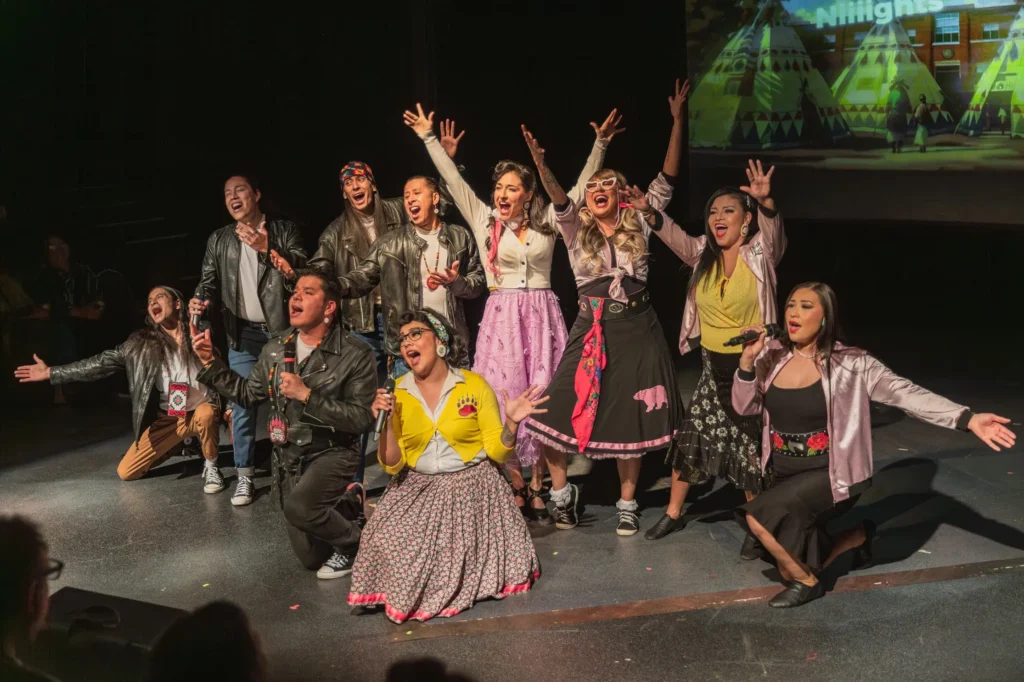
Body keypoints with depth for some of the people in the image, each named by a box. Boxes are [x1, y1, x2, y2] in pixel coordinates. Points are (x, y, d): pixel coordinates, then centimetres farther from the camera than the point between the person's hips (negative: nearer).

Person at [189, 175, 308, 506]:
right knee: (242, 404, 0)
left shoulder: (284, 230, 2)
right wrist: (200, 300, -13)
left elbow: (303, 269, -9)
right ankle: (245, 475, 7)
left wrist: (267, 249, -19)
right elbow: (209, 280, 8)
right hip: (243, 333, 2)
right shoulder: (218, 240, 12)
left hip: (282, 330, -2)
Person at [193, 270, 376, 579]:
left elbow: (362, 418, -23)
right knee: (310, 557, 10)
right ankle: (349, 504, 37)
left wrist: (306, 395, -27)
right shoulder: (275, 349, 1)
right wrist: (210, 362, 2)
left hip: (332, 452, -5)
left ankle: (353, 541, -5)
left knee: (298, 507, -35)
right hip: (287, 457, 6)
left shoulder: (354, 354, -17)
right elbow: (248, 394, 11)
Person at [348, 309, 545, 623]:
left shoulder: (475, 385, -5)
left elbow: (497, 453, -3)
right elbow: (392, 465, -2)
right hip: (418, 490, 2)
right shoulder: (395, 393, 1)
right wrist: (386, 424, -17)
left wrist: (511, 423, -22)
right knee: (391, 544, -22)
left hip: (470, 488, -2)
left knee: (465, 551, -23)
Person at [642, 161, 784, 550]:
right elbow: (674, 236, -12)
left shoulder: (760, 254, -10)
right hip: (712, 366, 5)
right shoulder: (703, 254, 2)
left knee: (751, 446, 2)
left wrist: (767, 202, -51)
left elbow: (774, 232, -30)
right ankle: (673, 514, 29)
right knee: (690, 437, 11)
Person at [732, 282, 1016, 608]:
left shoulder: (850, 364, -16)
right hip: (785, 474, 6)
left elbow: (905, 393, -22)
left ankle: (805, 580, 1)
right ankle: (855, 536, 40)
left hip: (831, 475, -6)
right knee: (791, 546, 16)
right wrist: (747, 360, -19)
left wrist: (968, 419, -33)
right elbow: (744, 407, -3)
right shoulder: (773, 356, -4)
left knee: (759, 516, -26)